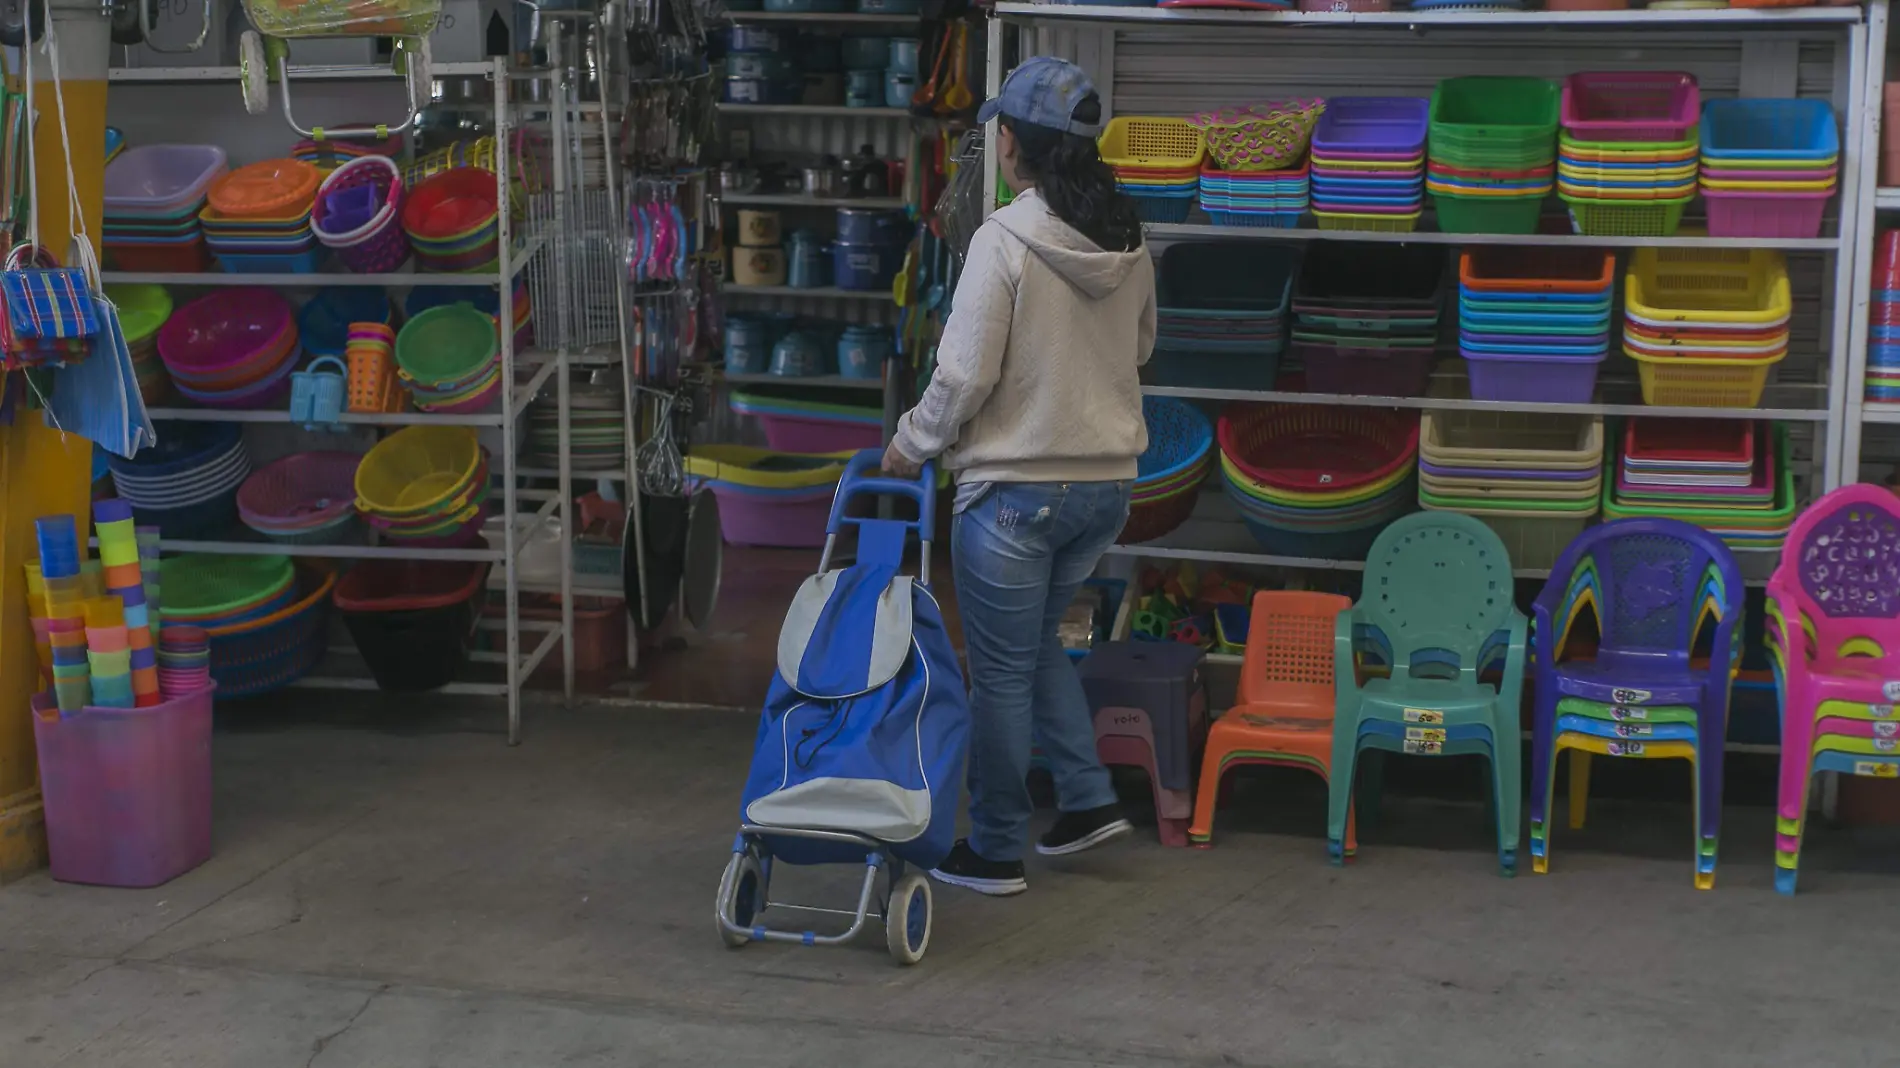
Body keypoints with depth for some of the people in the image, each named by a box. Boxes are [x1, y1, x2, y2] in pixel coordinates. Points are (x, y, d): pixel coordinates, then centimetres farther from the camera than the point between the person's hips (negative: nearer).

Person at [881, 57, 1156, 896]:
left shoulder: (1005, 239, -17)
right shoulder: (1128, 241, 1)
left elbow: (964, 375, -16)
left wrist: (913, 444, 0)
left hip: (1014, 488, -6)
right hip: (1106, 481, 6)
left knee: (1001, 670, 6)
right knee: (1036, 643, 25)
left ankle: (995, 851, 16)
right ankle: (1087, 800, 20)